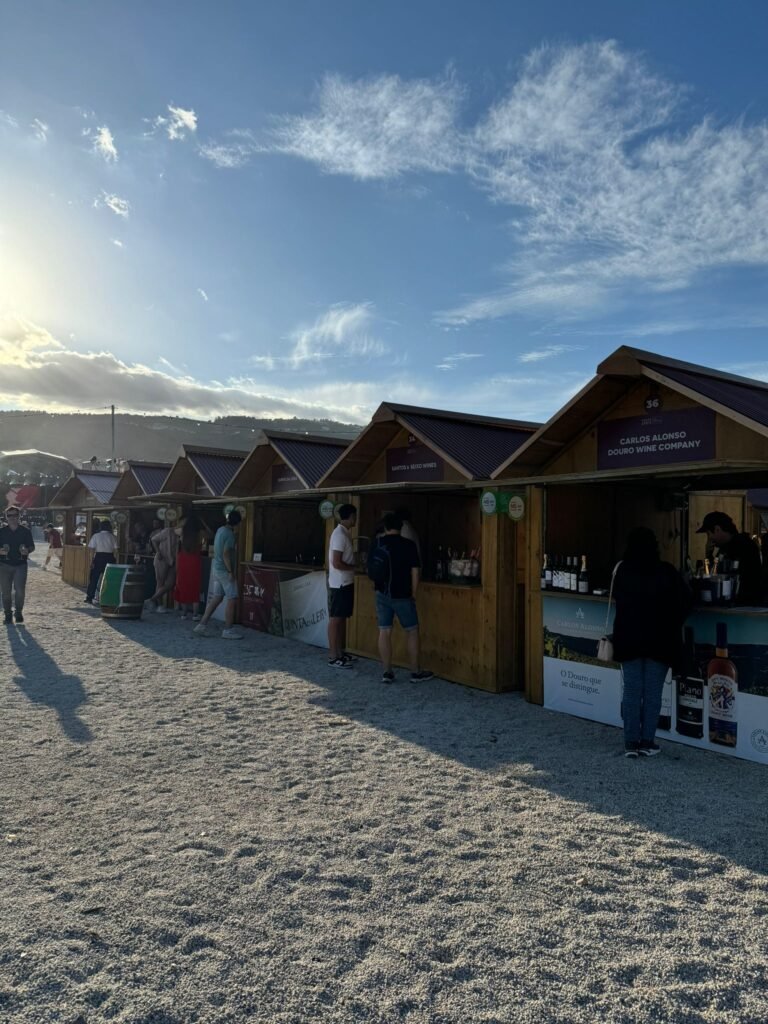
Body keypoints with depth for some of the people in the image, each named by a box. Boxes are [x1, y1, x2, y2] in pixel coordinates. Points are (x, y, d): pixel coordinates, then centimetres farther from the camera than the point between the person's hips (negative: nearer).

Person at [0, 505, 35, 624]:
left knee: (20, 590, -10)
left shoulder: (25, 531, 5)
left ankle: (19, 612, 10)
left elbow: (32, 546, 9)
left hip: (20, 565, -1)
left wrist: (27, 551, -12)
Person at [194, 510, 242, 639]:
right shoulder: (230, 534, -17)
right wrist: (231, 572, -21)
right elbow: (226, 554, -22)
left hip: (217, 568, 9)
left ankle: (202, 625, 13)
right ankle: (228, 630, 3)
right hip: (225, 570, -9)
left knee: (216, 598, 13)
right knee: (232, 599, -2)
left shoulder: (220, 530, 10)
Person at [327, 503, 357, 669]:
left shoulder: (344, 533, 12)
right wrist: (355, 567, -13)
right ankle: (333, 657, 2)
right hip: (339, 584, -10)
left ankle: (341, 653, 23)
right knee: (335, 619, -4)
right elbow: (336, 563, -22)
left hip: (346, 583, 10)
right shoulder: (339, 534, -19)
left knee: (342, 619, 14)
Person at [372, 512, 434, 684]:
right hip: (402, 595, -3)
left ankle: (386, 672, 10)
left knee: (384, 632, 7)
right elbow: (415, 572, -9)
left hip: (382, 594, 3)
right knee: (412, 632, 8)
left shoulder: (377, 544, 1)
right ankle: (415, 672, 12)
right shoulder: (408, 545, -8)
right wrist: (413, 594, 1)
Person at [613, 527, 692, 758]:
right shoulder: (666, 571, -9)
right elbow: (685, 600, -4)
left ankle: (631, 743, 8)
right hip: (659, 641, -2)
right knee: (652, 693, 6)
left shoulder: (621, 570, -3)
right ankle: (647, 742, 10)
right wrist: (672, 624, 10)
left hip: (628, 640, 2)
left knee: (632, 691, 7)